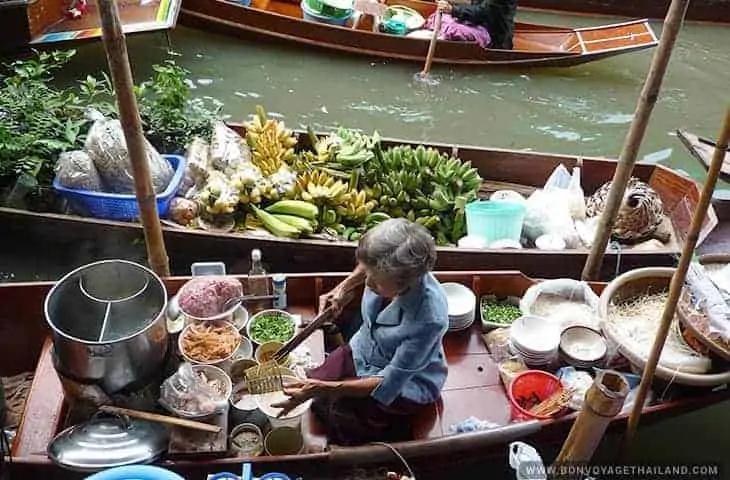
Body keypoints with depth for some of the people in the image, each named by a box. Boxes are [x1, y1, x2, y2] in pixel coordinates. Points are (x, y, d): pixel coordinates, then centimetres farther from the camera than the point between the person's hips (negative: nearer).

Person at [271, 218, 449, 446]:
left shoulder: (429, 318, -39)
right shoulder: (386, 272, -24)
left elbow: (388, 385, -31)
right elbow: (366, 267, 6)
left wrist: (324, 389, -35)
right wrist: (343, 288, -10)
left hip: (406, 385, -6)